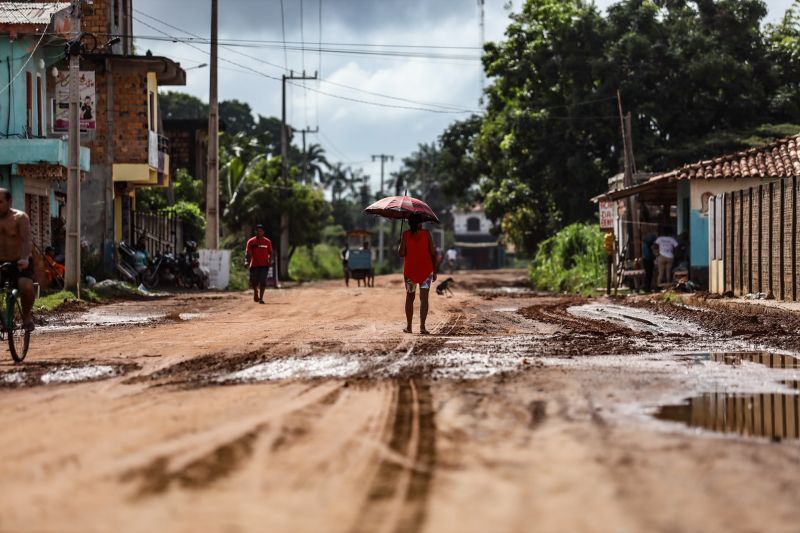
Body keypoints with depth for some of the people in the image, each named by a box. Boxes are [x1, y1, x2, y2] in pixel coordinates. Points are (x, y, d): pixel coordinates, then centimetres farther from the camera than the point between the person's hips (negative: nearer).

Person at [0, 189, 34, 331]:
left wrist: (25, 259, -41)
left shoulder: (20, 217, -8)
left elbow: (27, 239, -22)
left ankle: (26, 315, -6)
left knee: (26, 286, -33)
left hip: (20, 264, -4)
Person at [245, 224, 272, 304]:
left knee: (263, 282, -7)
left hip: (264, 265, 0)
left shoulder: (267, 242, 6)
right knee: (253, 282, 0)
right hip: (254, 265, 0)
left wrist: (270, 260, -5)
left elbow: (270, 253, 12)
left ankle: (261, 298, -3)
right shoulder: (251, 241, 2)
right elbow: (248, 253, 0)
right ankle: (255, 292, 32)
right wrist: (247, 262, -15)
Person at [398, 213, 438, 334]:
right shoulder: (426, 233, -1)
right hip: (426, 269, -1)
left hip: (410, 270, 1)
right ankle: (422, 326, -16)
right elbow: (433, 253, -2)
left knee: (409, 298, 16)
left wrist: (399, 247, 15)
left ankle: (408, 326, 20)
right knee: (424, 298, -4)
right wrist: (434, 271, 4)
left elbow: (402, 253, -7)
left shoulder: (405, 234, -2)